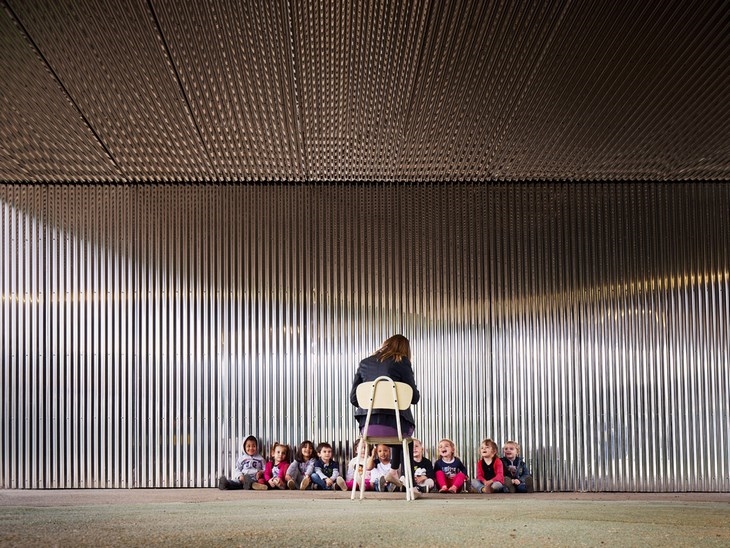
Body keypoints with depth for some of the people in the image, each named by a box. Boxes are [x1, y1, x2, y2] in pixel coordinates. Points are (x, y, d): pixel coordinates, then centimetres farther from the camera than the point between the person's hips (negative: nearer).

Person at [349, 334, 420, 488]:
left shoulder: (365, 363, 14)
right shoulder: (402, 362, 3)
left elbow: (354, 398, 12)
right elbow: (414, 397, 2)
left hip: (367, 426, 4)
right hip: (391, 426, -4)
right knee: (406, 434, 33)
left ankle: (394, 472, 35)